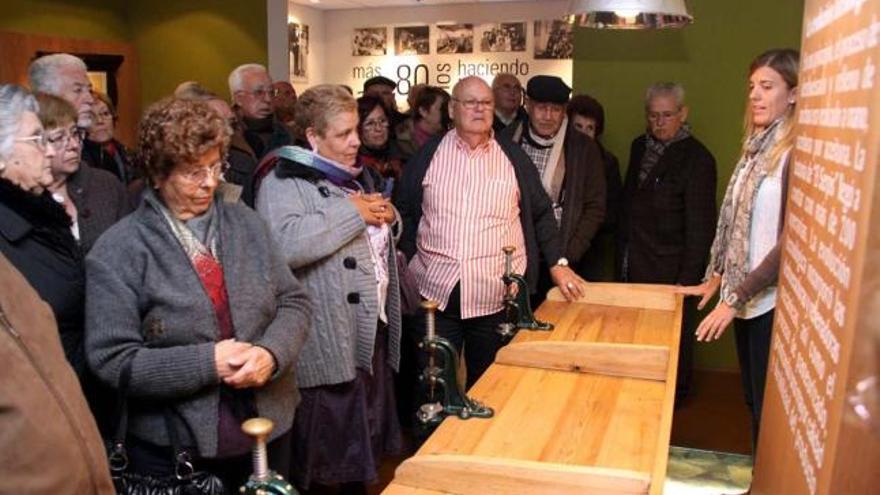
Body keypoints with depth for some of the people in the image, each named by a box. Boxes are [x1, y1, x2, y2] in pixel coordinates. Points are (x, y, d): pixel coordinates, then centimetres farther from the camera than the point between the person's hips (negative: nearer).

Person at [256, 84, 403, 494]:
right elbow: (283, 245, -32)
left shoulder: (359, 175, 15)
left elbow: (382, 239, 27)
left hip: (374, 329, 8)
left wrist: (387, 215, 3)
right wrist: (353, 212, -22)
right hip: (329, 345, -8)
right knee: (329, 451, 5)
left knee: (366, 442, 21)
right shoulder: (284, 183, -12)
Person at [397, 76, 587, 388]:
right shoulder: (428, 156, 6)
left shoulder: (513, 157, 6)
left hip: (495, 299, 0)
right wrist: (408, 262, 2)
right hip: (435, 293, 0)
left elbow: (541, 213, 11)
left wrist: (558, 263, 5)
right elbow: (405, 212, 10)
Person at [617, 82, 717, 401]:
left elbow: (700, 226, -14)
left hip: (669, 268, -6)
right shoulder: (640, 146, 9)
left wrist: (687, 280, -16)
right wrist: (622, 252, 11)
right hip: (634, 264, 6)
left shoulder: (697, 159, -12)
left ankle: (674, 397, 27)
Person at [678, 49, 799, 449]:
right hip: (745, 299, 8)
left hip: (773, 302, -8)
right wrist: (716, 278, 15)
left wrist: (734, 298, -17)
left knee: (770, 411, 3)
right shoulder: (755, 147, 10)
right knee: (753, 401, 18)